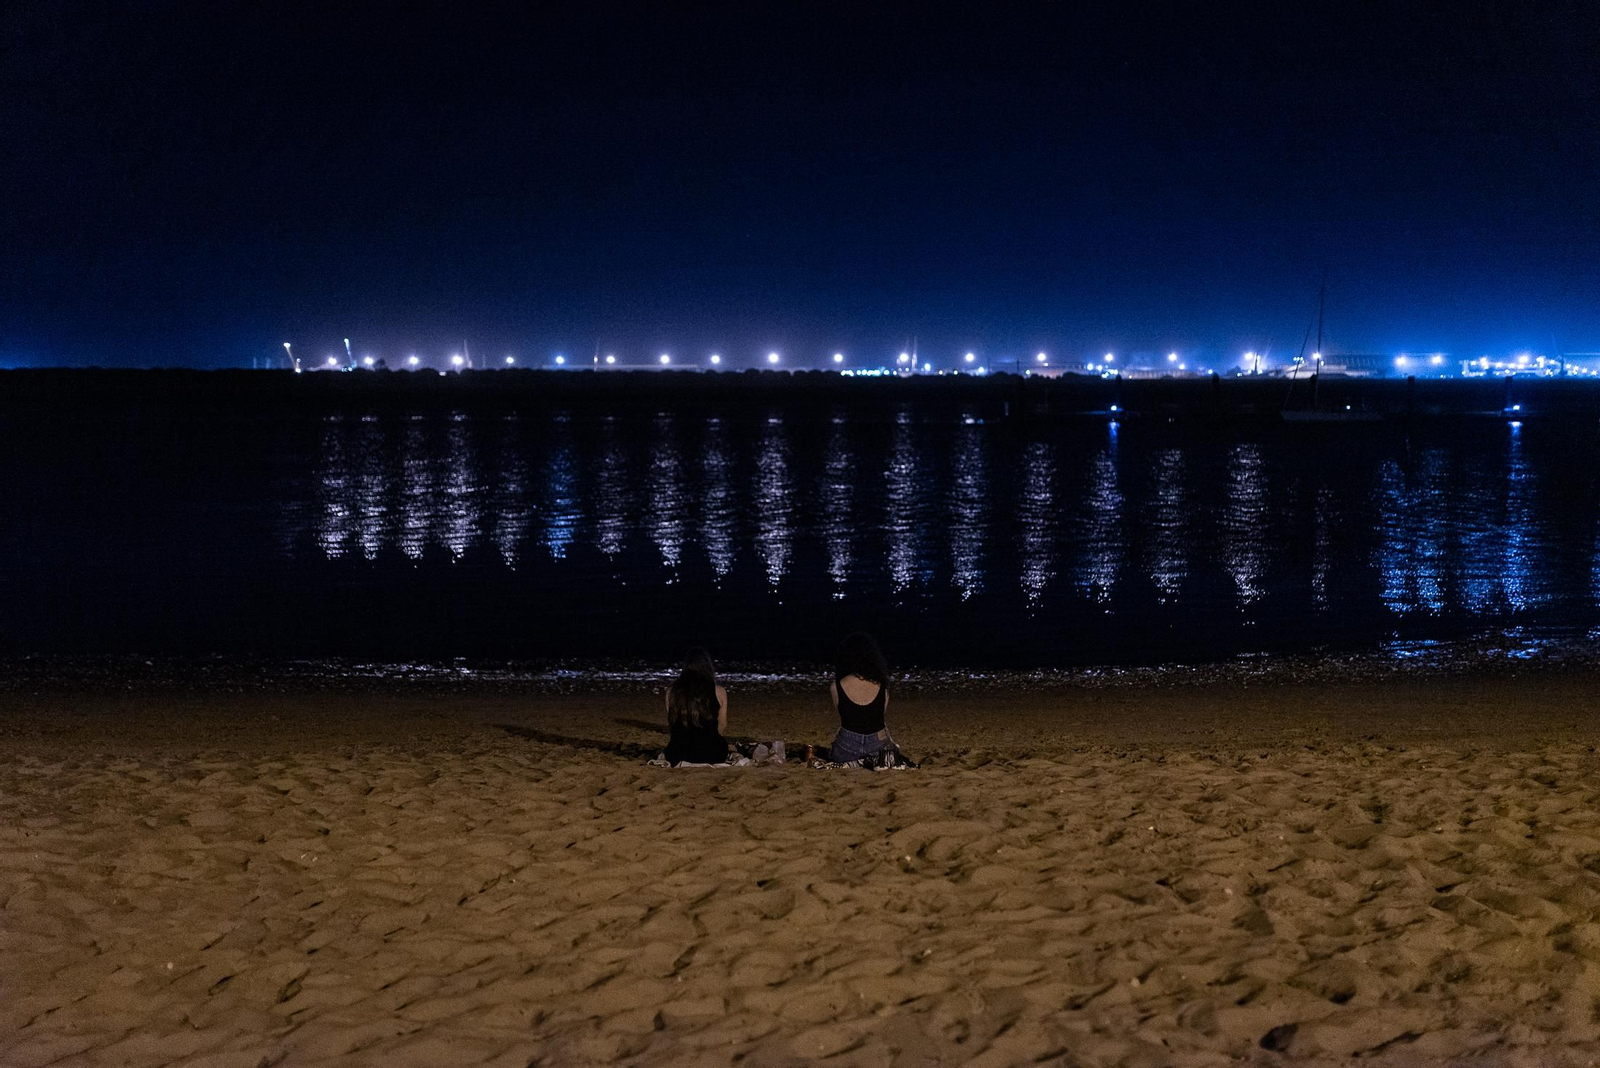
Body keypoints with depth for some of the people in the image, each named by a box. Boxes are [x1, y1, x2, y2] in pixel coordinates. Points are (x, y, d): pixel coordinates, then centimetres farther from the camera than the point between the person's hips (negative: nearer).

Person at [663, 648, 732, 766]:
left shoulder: (672, 691, -5)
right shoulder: (719, 692, -9)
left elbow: (671, 723, 5)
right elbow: (722, 726, 2)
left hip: (678, 754, 0)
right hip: (711, 755, 1)